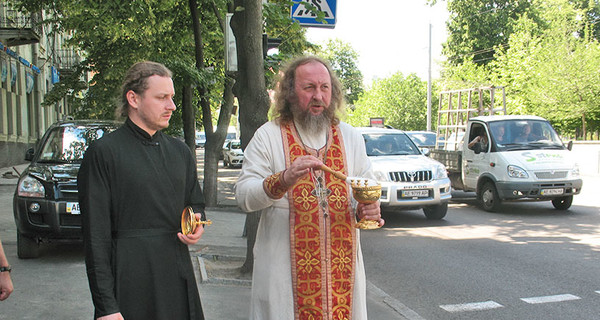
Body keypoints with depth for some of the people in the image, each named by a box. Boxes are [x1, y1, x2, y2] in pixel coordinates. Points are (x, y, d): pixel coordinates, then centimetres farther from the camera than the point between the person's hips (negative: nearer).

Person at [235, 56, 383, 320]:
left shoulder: (350, 137, 10)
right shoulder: (268, 136, -2)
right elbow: (243, 196, -9)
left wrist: (368, 211, -6)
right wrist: (283, 180, -27)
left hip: (342, 266, 3)